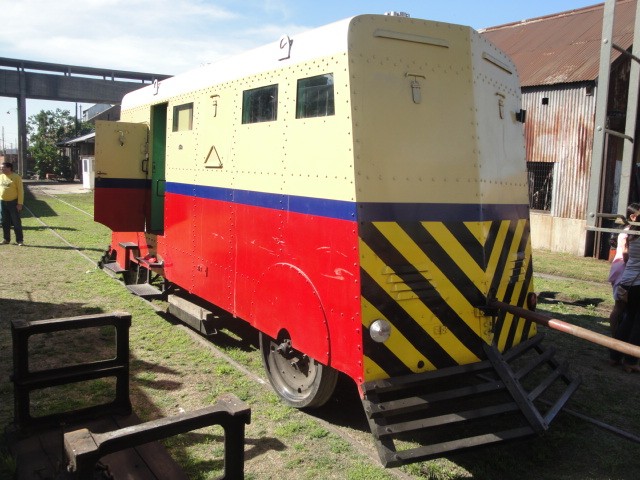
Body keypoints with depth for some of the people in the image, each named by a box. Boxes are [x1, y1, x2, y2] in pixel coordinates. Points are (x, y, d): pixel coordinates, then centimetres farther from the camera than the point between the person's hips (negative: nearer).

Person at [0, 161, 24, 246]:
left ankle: (19, 240, 4)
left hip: (13, 203, -5)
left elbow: (20, 191, -10)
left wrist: (20, 203, -15)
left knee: (16, 222, -2)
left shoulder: (16, 177, -8)